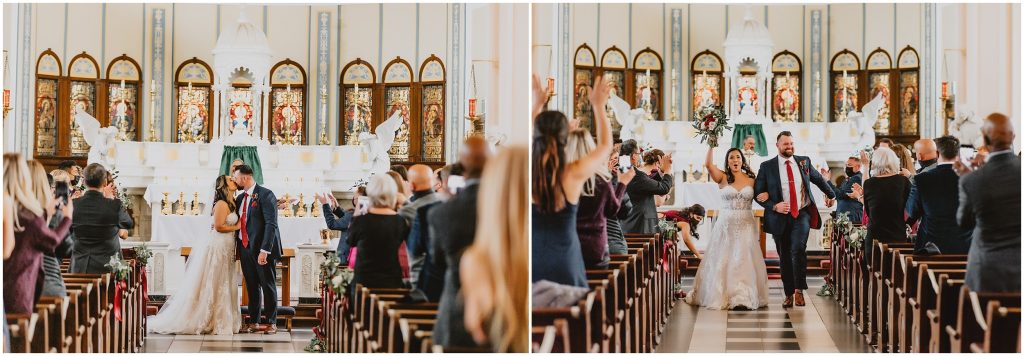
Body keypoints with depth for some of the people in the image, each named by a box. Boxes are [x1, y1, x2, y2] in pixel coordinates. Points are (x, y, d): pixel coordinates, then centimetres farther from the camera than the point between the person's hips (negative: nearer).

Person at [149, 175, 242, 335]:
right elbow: (219, 226, -20)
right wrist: (237, 227, -11)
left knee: (221, 287, 10)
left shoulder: (231, 203, 13)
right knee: (211, 286, -4)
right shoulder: (222, 204, -15)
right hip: (217, 248, -9)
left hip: (225, 249, 9)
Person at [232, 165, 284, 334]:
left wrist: (264, 250, -22)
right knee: (252, 287, 10)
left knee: (268, 286, 2)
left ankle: (272, 323, 9)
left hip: (263, 249, -7)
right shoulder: (240, 198, 14)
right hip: (245, 249, 7)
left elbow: (271, 224, -17)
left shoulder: (265, 195, -10)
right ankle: (254, 322, 16)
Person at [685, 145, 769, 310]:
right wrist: (711, 146, -19)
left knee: (743, 261, -3)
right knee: (722, 261, 3)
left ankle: (742, 297, -6)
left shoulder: (751, 180, 5)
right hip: (726, 225, -1)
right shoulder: (723, 178, 0)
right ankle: (720, 296, 12)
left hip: (746, 226, 1)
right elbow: (708, 164, -14)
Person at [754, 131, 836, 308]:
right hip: (780, 217, 0)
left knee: (798, 248, -21)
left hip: (802, 214, 0)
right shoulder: (767, 167, 0)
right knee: (784, 257, 7)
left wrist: (831, 195, 37)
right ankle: (789, 294, 19)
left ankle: (799, 290, -12)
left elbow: (819, 179, 25)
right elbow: (758, 193, -2)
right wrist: (774, 206, -15)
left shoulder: (804, 162, 7)